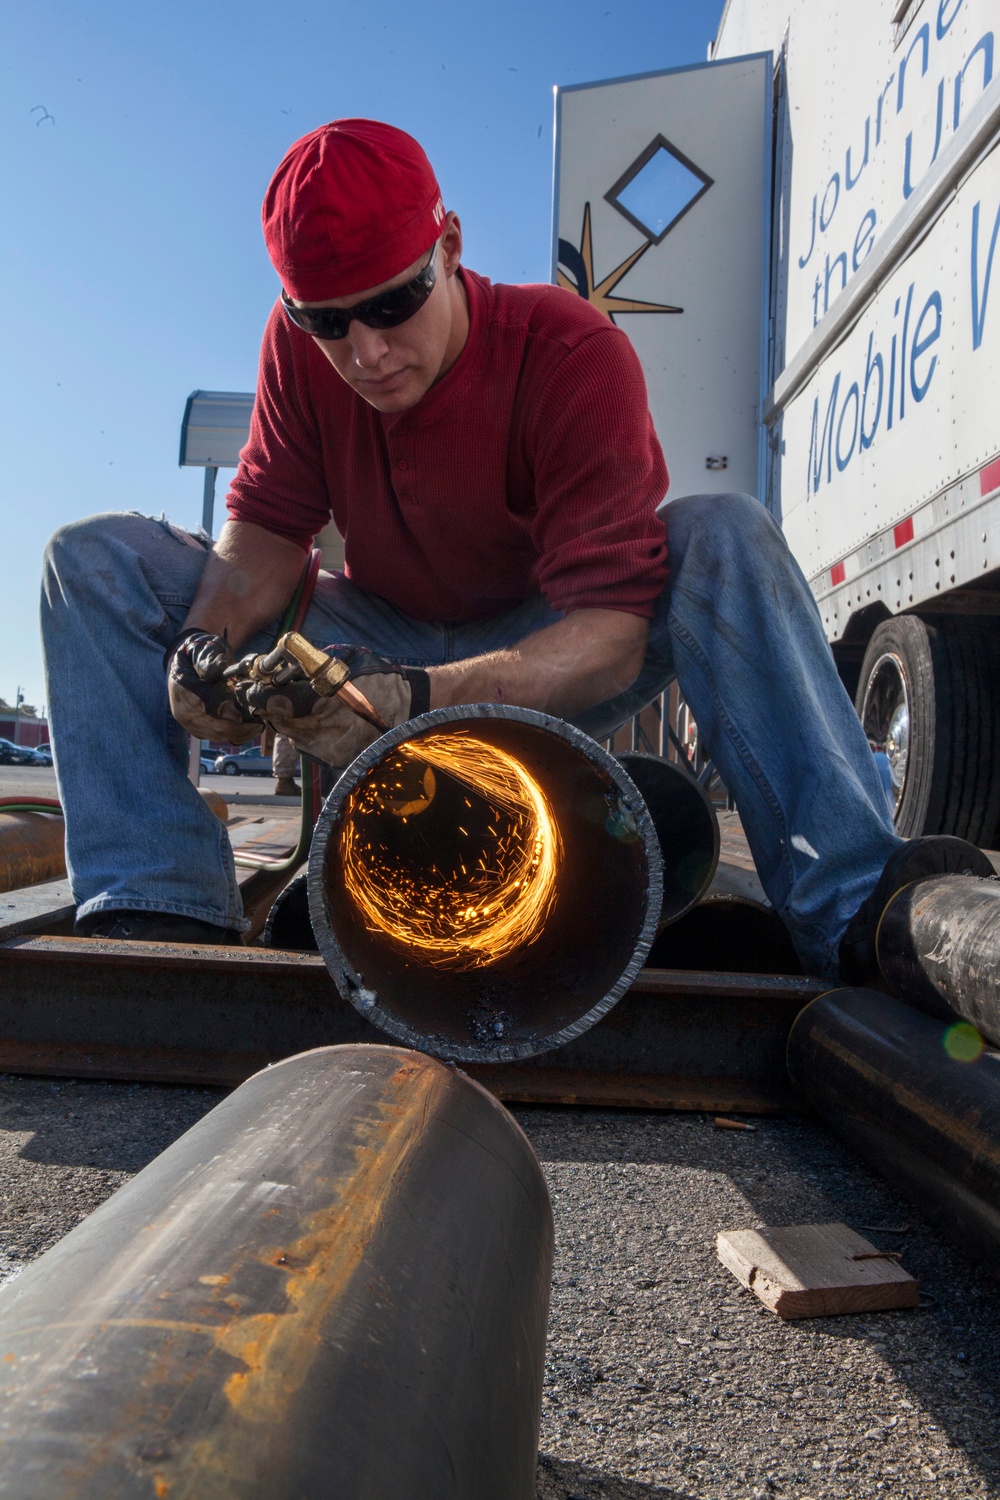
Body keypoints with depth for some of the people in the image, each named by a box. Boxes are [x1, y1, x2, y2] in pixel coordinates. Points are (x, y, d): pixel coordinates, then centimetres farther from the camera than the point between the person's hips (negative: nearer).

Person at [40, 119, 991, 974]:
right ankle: (161, 904, -24)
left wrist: (420, 699, -45)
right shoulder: (298, 346, -7)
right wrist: (207, 641, -29)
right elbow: (268, 523, -6)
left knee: (724, 535, -31)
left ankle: (849, 908, -37)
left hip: (540, 679, -3)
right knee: (98, 556, -11)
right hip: (375, 653, 4)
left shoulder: (573, 356, -21)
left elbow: (613, 630, -30)